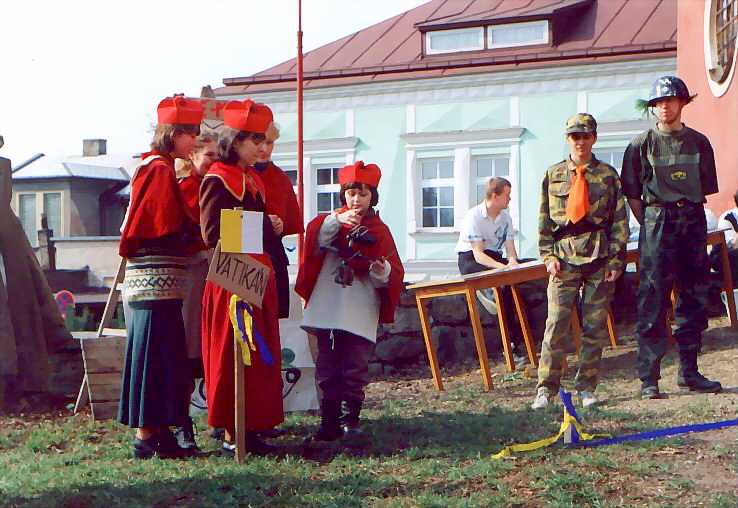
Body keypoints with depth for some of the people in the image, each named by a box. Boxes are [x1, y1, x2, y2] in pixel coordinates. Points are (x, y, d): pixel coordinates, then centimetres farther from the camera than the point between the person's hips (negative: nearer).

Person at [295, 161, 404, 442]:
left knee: (355, 369, -2)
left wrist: (383, 272, -20)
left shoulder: (379, 230, 8)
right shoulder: (330, 221, 11)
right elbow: (315, 240, -12)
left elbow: (394, 275, 1)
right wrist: (336, 221, -24)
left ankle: (350, 419, 7)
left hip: (360, 313, -2)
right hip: (327, 310, 2)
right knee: (327, 369, 5)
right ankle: (329, 422, 10)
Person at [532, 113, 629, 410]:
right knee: (556, 323, -7)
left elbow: (619, 220, 6)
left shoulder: (607, 175, 8)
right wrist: (549, 256, 0)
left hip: (599, 255, 0)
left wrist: (616, 259, -2)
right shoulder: (553, 175, 11)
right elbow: (544, 219, 11)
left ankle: (586, 387, 12)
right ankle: (546, 388, -1)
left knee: (595, 325, 3)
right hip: (564, 256, 0)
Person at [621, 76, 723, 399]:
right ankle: (648, 378, -6)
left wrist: (689, 210, 7)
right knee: (653, 299, -7)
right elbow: (632, 194, 4)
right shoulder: (641, 145, 3)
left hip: (693, 220, 4)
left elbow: (706, 188, 15)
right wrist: (651, 223, 0)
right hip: (657, 219, -4)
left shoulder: (698, 142, 11)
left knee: (694, 296, 7)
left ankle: (689, 372, 16)